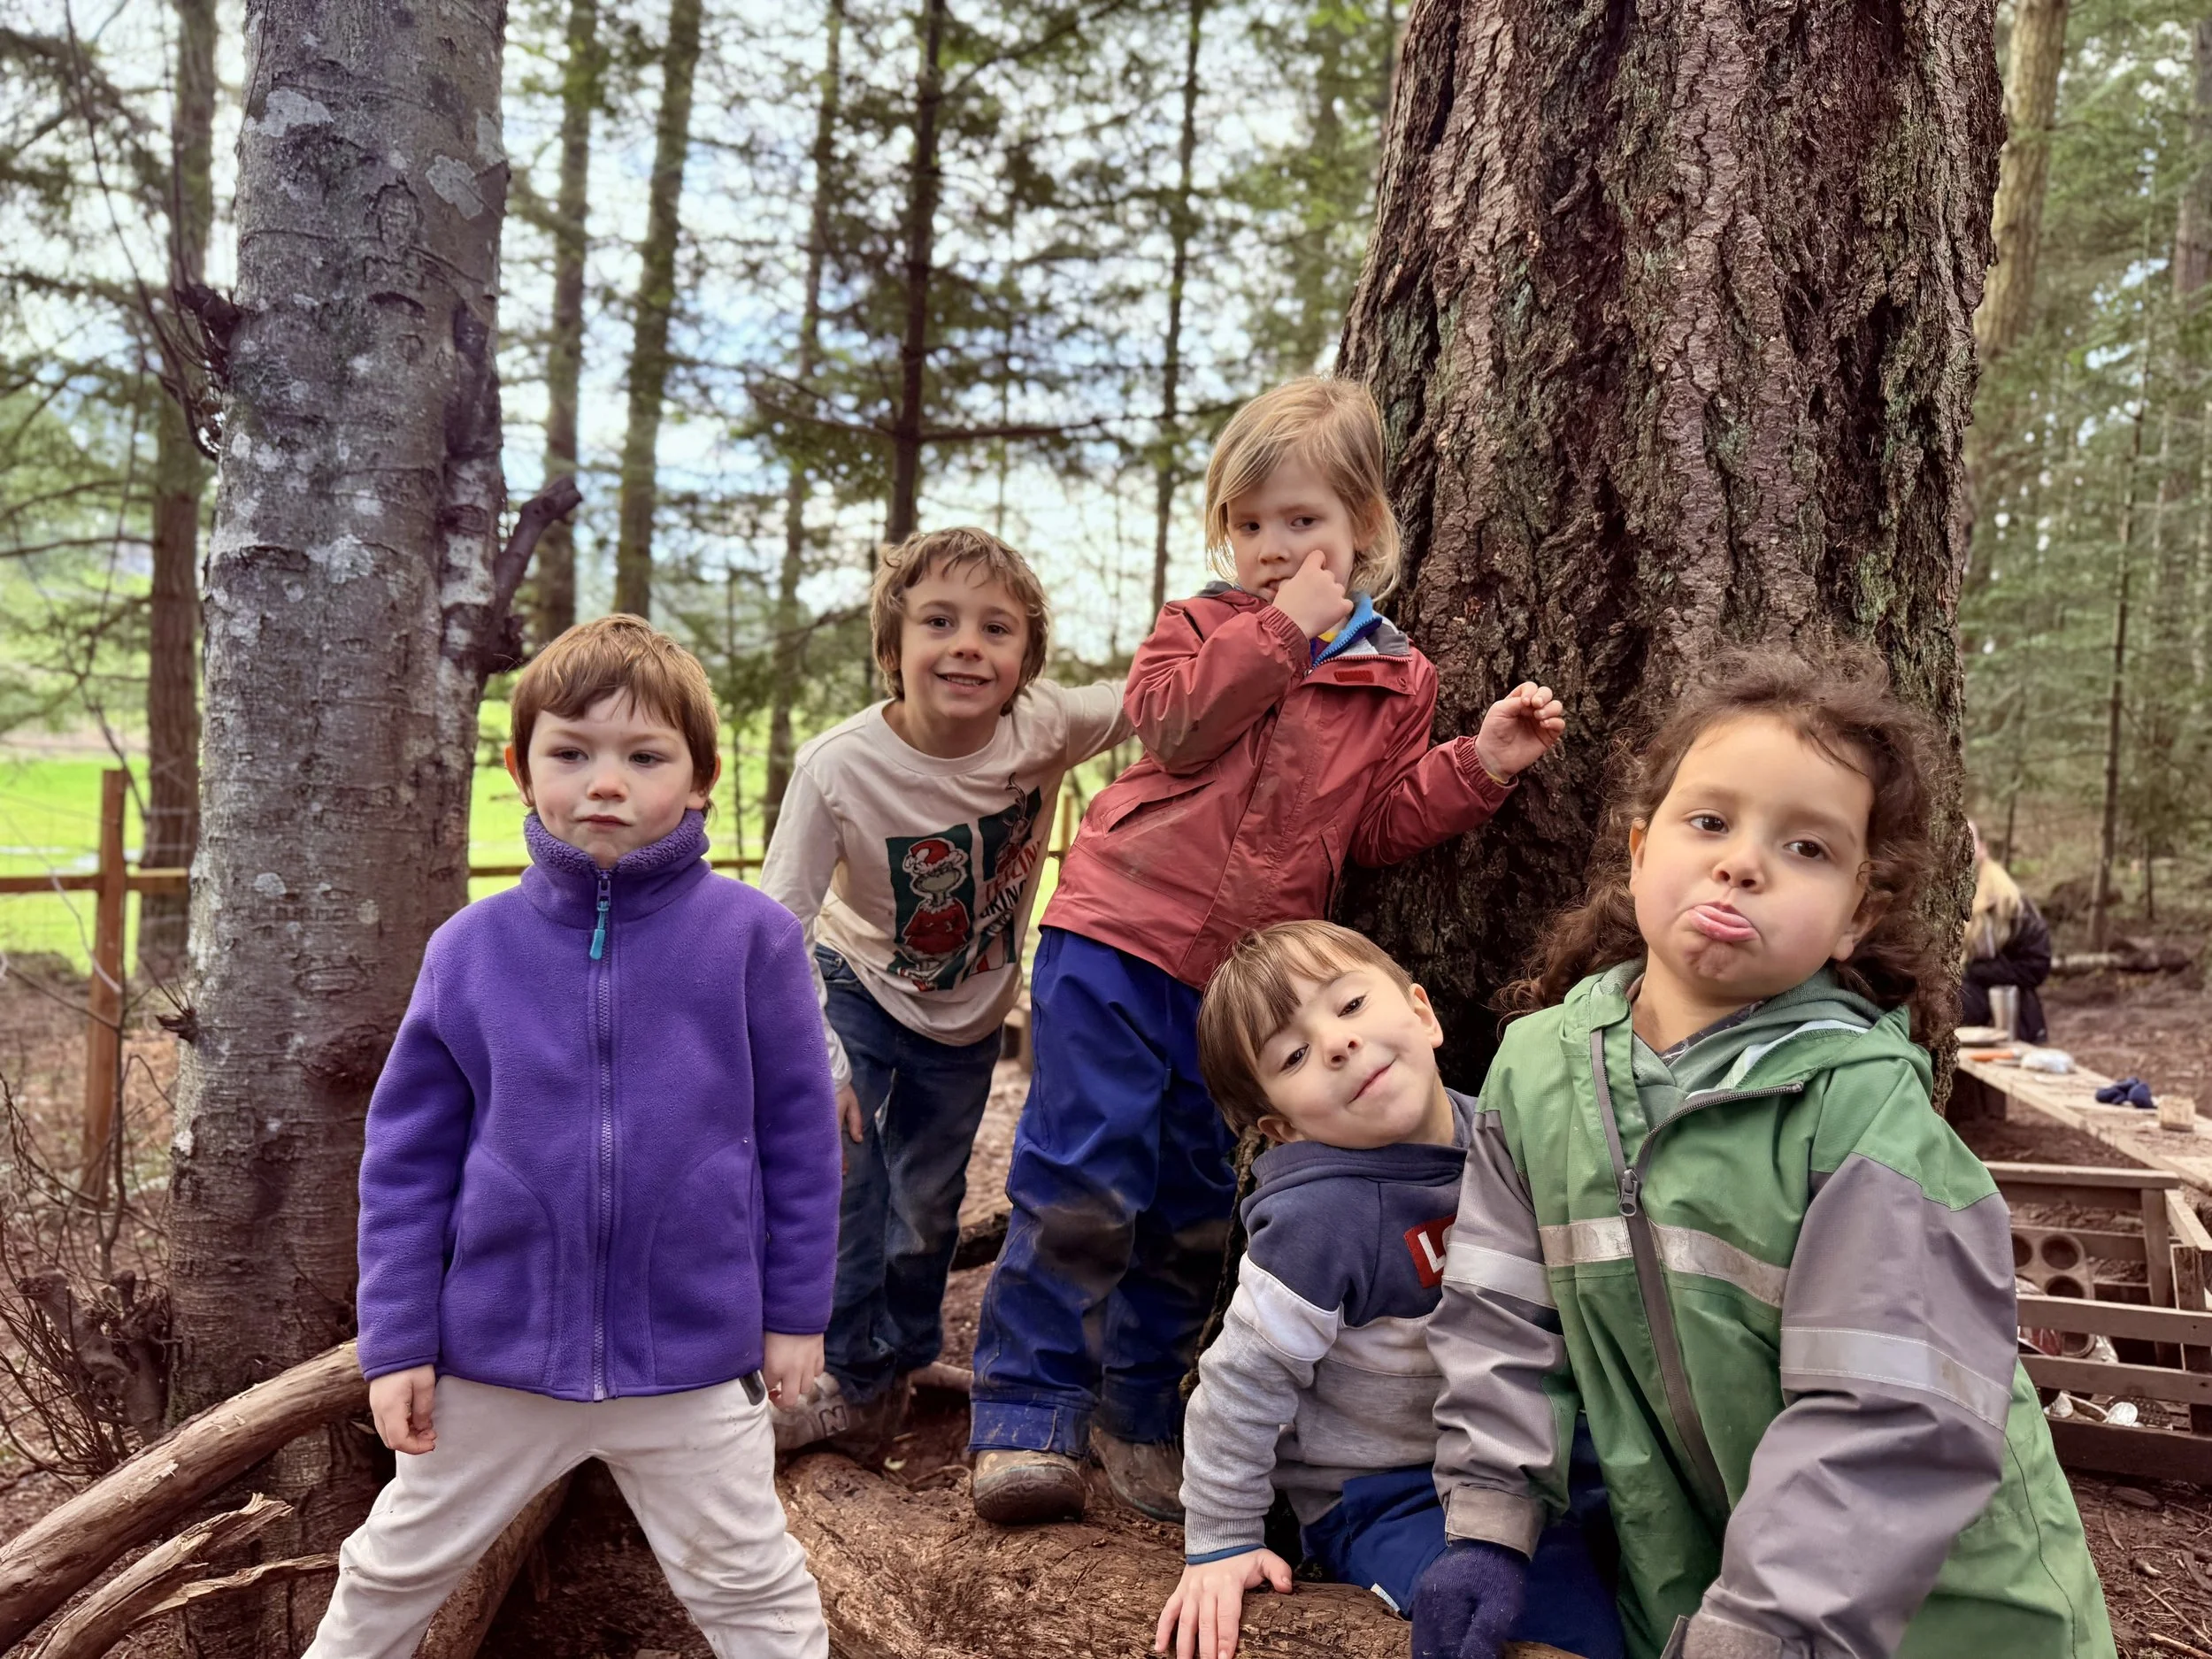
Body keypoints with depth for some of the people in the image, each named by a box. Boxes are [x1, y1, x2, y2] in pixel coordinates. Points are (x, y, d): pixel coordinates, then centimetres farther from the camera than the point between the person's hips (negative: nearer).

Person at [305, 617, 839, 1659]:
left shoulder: (751, 936, -11)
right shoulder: (470, 949, -6)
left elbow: (799, 1133, -4)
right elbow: (406, 1158, 0)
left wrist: (795, 1310, 0)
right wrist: (398, 1341, 0)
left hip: (694, 1359, -2)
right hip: (496, 1352, 3)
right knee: (390, 1575, 23)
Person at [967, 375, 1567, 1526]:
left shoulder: (1393, 680, 10)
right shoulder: (1204, 622, 4)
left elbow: (1376, 822, 8)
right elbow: (1172, 721, -15)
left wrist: (1479, 766, -4)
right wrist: (1282, 626, -17)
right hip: (1120, 934, -3)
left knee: (1196, 1206, 11)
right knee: (1083, 1181, -5)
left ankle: (1140, 1409, 28)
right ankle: (1025, 1413, 8)